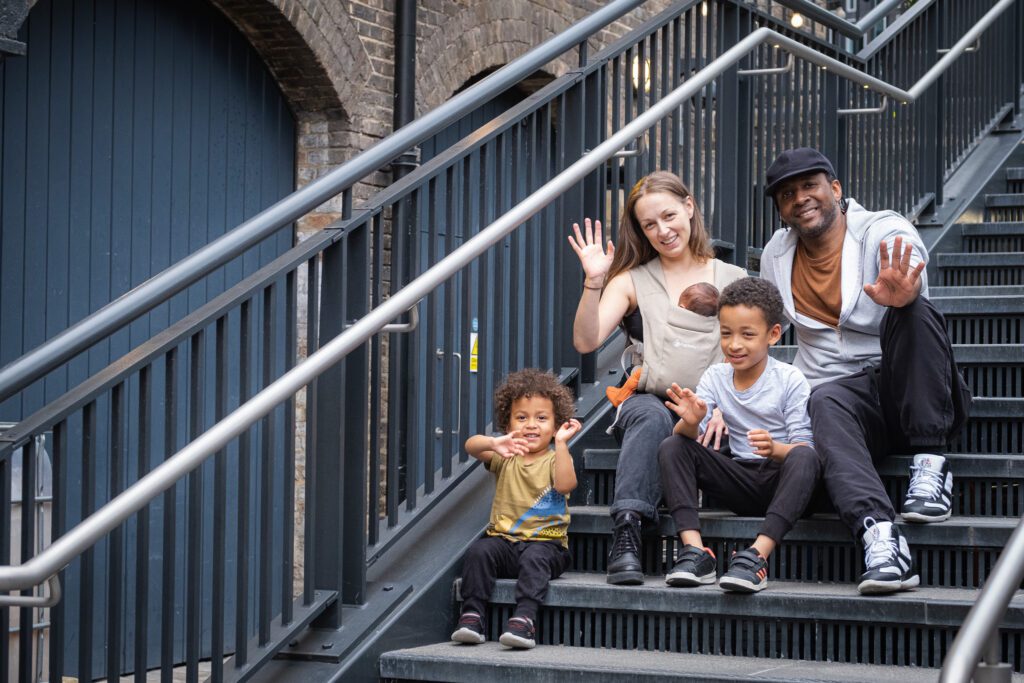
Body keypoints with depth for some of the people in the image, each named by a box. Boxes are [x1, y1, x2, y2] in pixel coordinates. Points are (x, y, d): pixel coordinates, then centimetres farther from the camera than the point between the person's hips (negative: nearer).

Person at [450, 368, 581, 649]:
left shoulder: (555, 459, 5)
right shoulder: (504, 457, 11)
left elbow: (565, 484, -18)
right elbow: (471, 446, -10)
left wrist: (561, 444, -24)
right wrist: (494, 443, -32)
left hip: (546, 543, -2)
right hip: (504, 539, 3)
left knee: (535, 557, -35)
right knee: (479, 550, -26)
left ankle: (524, 619, -43)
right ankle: (471, 615, -25)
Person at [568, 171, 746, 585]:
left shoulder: (733, 280, 16)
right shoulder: (633, 281, 14)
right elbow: (586, 342, 0)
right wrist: (593, 282, -14)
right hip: (647, 401, 0)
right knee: (652, 417, -38)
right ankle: (625, 534, -47)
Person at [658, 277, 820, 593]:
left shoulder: (790, 380, -7)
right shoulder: (715, 376, 4)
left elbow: (804, 446, -12)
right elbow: (690, 436, -6)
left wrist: (775, 448, -35)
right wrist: (691, 421, -31)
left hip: (780, 481, -4)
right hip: (740, 481, 4)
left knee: (806, 457, -36)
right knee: (671, 447, -13)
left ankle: (758, 555, -45)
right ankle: (694, 550, -28)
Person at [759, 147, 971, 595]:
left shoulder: (885, 232, -5)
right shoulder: (776, 254, 13)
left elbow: (910, 277, -29)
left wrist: (901, 292, -55)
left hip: (914, 395, -2)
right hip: (840, 390, 3)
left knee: (915, 311, -32)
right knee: (826, 407, -35)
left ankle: (930, 465, -28)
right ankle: (878, 532, -56)